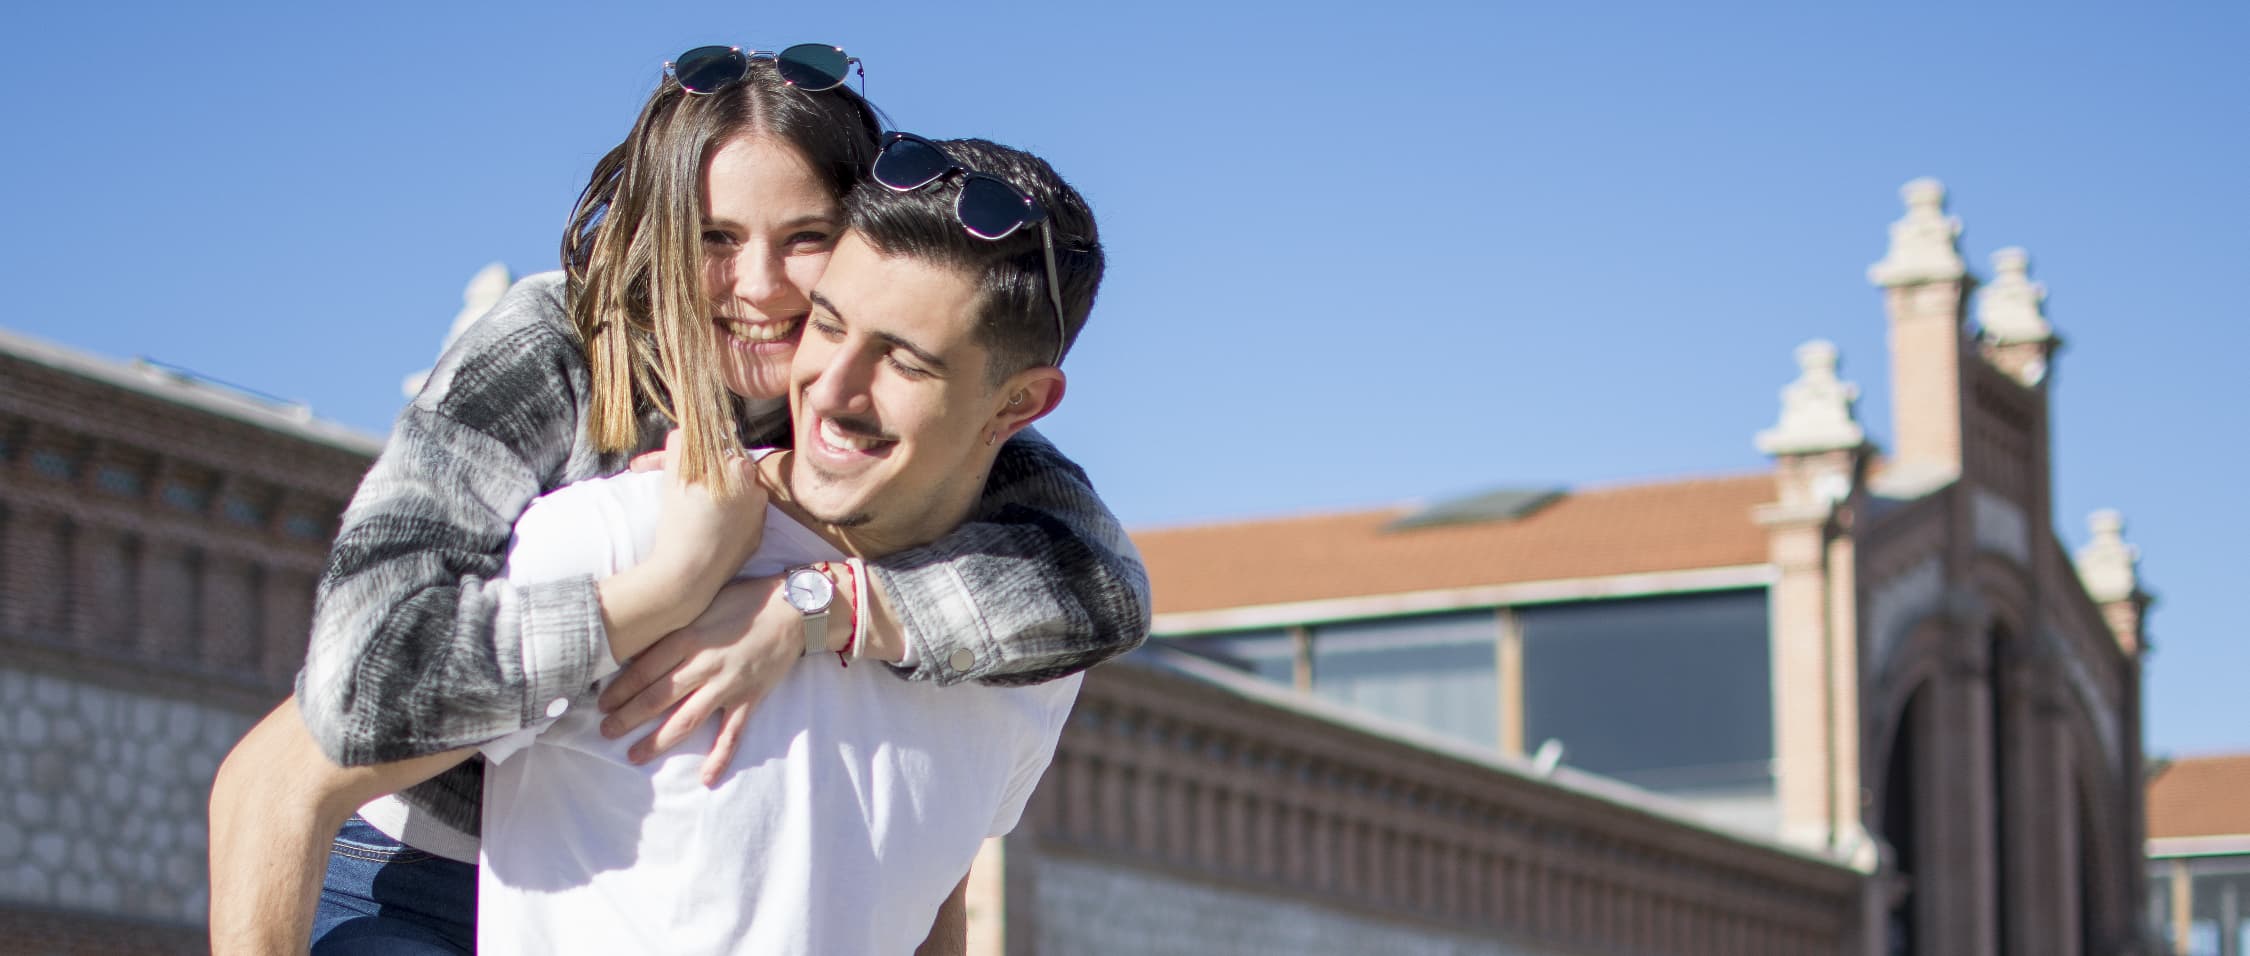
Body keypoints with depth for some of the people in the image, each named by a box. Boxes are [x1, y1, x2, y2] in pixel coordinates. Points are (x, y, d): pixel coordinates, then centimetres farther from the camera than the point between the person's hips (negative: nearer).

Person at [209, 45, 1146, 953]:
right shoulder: (542, 357, -21)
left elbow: (1101, 581, -25)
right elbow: (362, 679, -33)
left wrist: (808, 608, -34)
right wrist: (676, 583, -34)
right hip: (417, 871, -3)